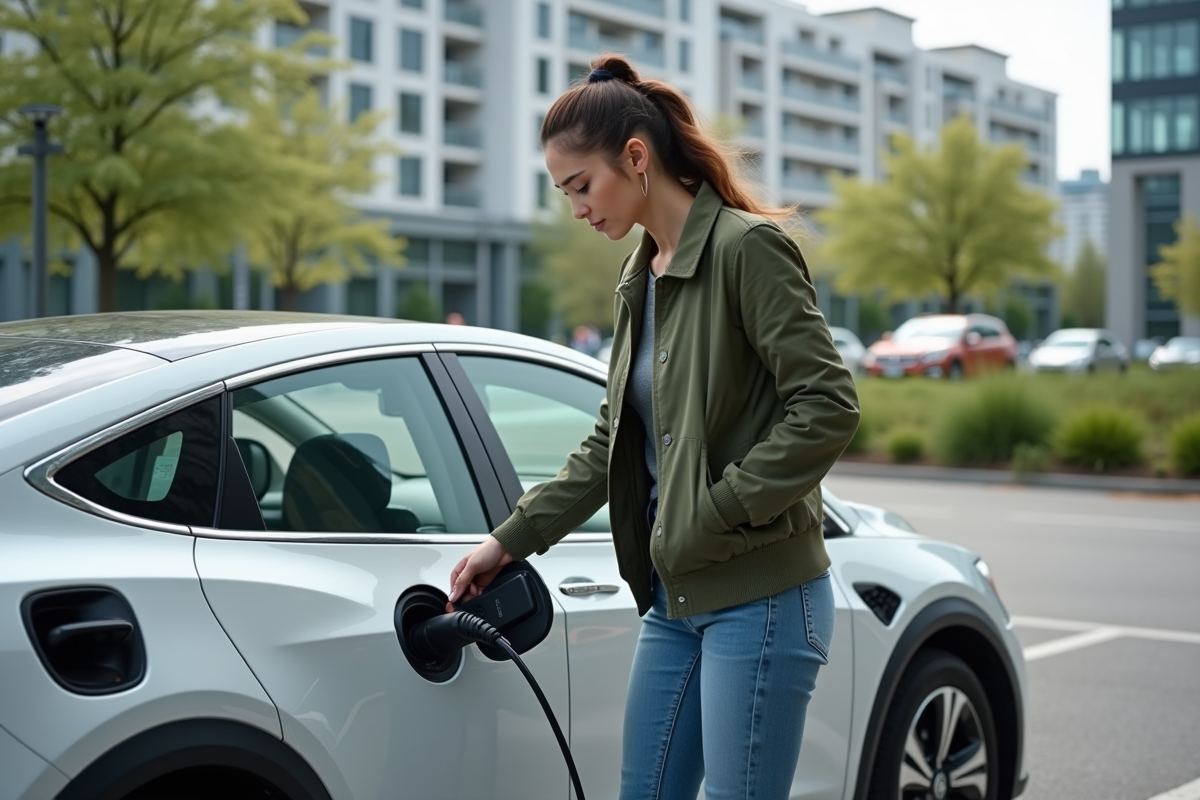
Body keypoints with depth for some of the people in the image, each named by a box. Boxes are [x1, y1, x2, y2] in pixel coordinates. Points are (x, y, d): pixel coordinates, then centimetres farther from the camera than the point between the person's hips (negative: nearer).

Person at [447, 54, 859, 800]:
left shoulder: (748, 248, -11)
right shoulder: (640, 279, 14)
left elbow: (827, 405, -18)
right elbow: (610, 443, 19)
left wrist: (717, 513, -17)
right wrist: (510, 539, 14)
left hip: (760, 599, -8)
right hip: (676, 599, 8)